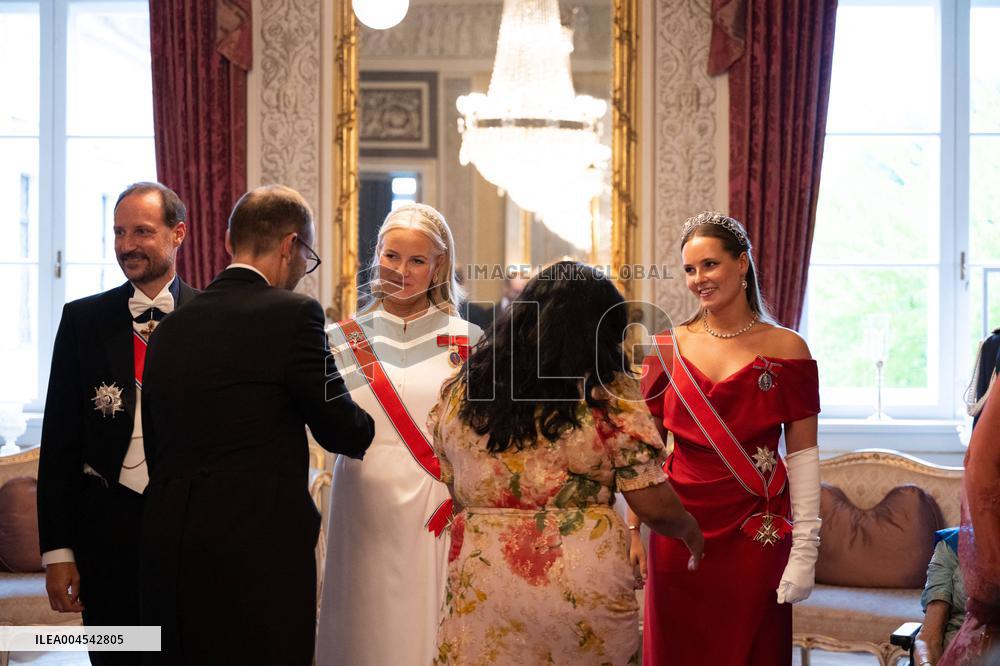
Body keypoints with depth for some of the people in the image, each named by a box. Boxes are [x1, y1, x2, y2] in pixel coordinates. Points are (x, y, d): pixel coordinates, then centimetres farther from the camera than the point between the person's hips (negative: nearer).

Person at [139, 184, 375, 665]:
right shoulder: (293, 315, -9)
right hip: (259, 550, -6)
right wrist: (375, 427, 19)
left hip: (167, 551, 6)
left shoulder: (170, 327, 9)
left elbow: (156, 449, 14)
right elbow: (342, 430, -2)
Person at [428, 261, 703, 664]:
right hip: (584, 589, -2)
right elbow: (654, 507, -7)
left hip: (481, 587, 2)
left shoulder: (459, 394, 3)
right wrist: (692, 533, 14)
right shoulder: (611, 396, -8)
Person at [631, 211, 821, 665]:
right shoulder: (668, 349, 5)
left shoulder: (785, 348, -1)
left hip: (757, 533, -2)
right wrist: (633, 531, -2)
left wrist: (805, 548, -10)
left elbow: (803, 455, -4)